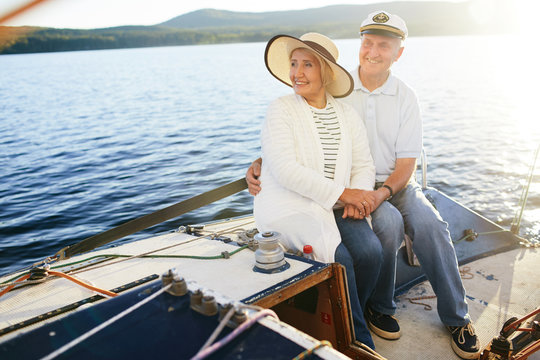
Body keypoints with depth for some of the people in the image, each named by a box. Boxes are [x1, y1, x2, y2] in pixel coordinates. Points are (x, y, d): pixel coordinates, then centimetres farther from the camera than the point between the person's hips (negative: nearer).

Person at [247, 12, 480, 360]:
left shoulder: (406, 98, 1)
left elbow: (407, 163, -3)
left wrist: (381, 194, -23)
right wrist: (260, 164, -18)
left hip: (395, 183, 2)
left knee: (428, 223, -25)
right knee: (389, 222, -31)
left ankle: (457, 317, -5)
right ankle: (379, 307, -5)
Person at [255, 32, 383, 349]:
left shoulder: (347, 114, 11)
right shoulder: (280, 110, -5)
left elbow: (364, 165, 10)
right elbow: (286, 171, -17)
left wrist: (356, 198, -13)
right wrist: (342, 193, -19)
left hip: (336, 207, 5)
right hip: (288, 206, -4)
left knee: (371, 251, -21)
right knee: (338, 258, -26)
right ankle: (358, 340, -1)